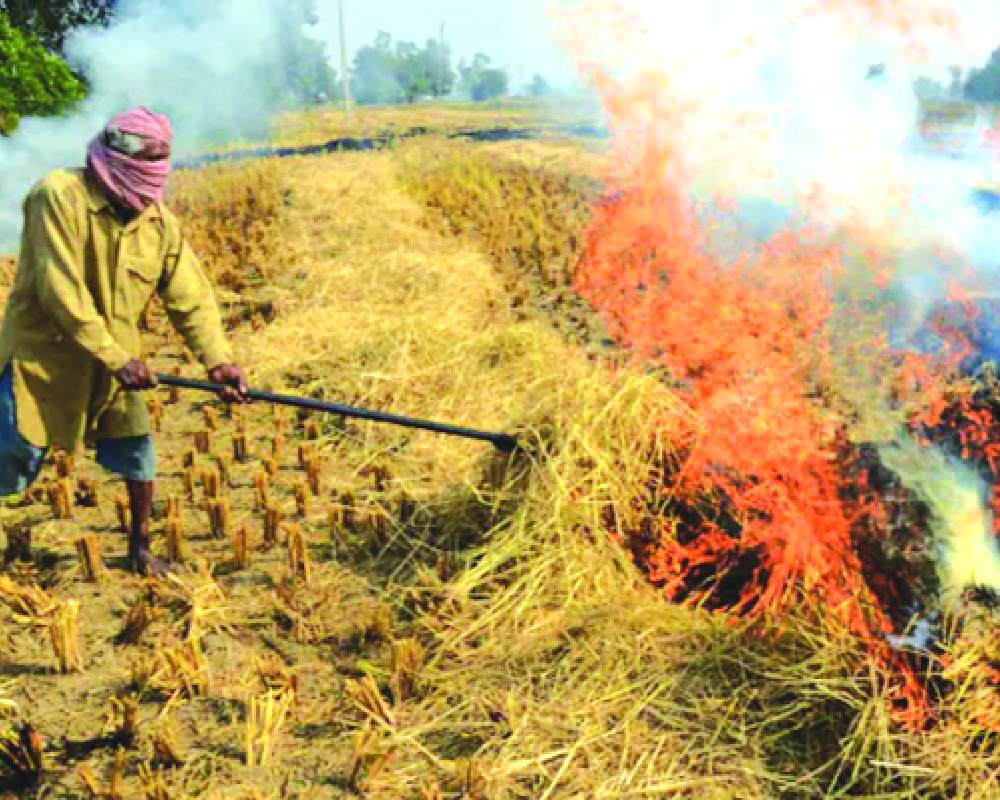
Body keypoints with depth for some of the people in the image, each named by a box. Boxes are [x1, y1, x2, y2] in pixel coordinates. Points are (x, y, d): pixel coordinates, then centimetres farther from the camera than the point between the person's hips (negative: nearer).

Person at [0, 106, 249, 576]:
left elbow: (191, 299, -3)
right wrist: (115, 358, -26)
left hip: (114, 360, 5)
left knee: (137, 452, 7)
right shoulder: (60, 196, -19)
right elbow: (59, 290, -25)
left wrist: (218, 361, -18)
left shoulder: (160, 223, -3)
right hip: (43, 355, -5)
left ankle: (140, 549, 28)